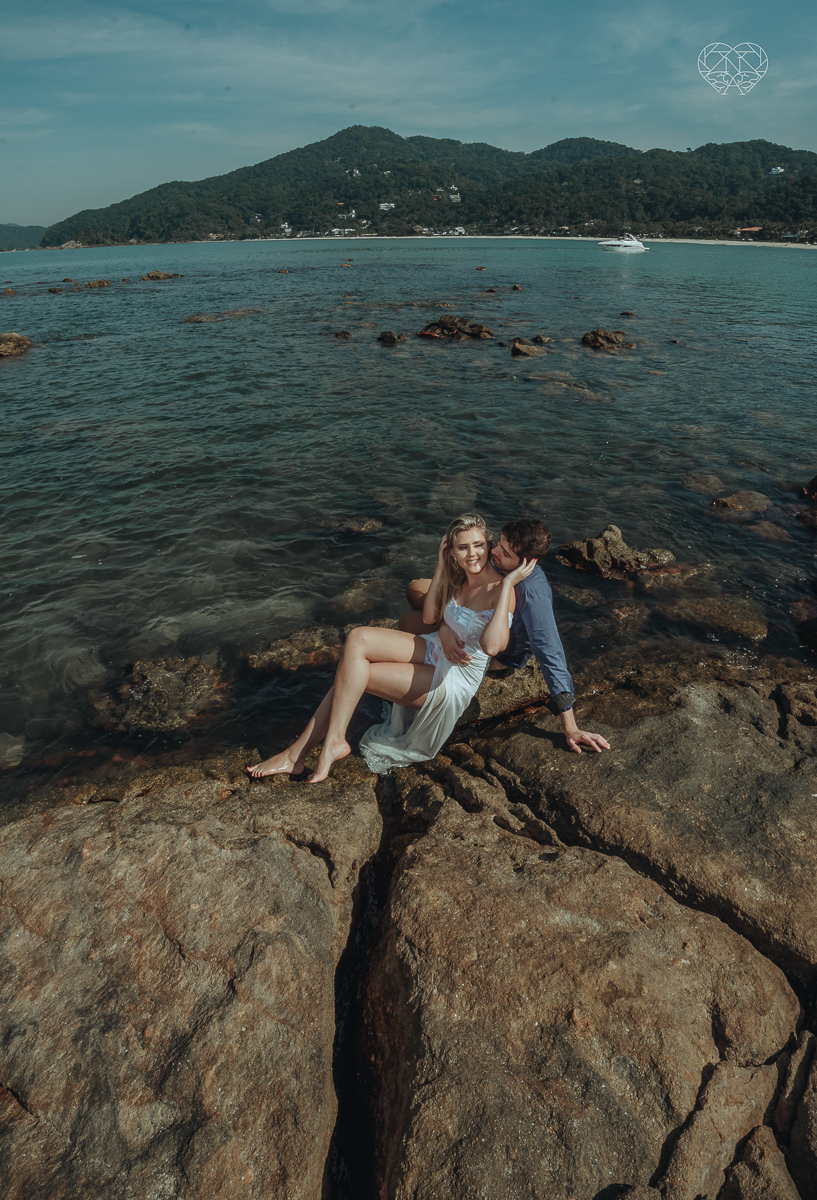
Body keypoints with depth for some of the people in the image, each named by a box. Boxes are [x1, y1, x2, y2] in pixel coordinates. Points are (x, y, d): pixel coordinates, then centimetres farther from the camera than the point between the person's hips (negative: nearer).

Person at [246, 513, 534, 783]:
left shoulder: (500, 590, -18)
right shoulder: (459, 579, 5)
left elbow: (492, 646, -35)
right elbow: (429, 619, 11)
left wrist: (508, 584, -33)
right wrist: (440, 569, 2)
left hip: (454, 679, -7)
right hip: (433, 650, 7)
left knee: (352, 672, -18)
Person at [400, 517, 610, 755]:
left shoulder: (533, 595, -41)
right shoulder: (501, 563, -21)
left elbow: (551, 656, -41)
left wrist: (570, 729, -40)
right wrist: (444, 628, -40)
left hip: (500, 654, -6)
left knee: (409, 622, -18)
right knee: (415, 588, 9)